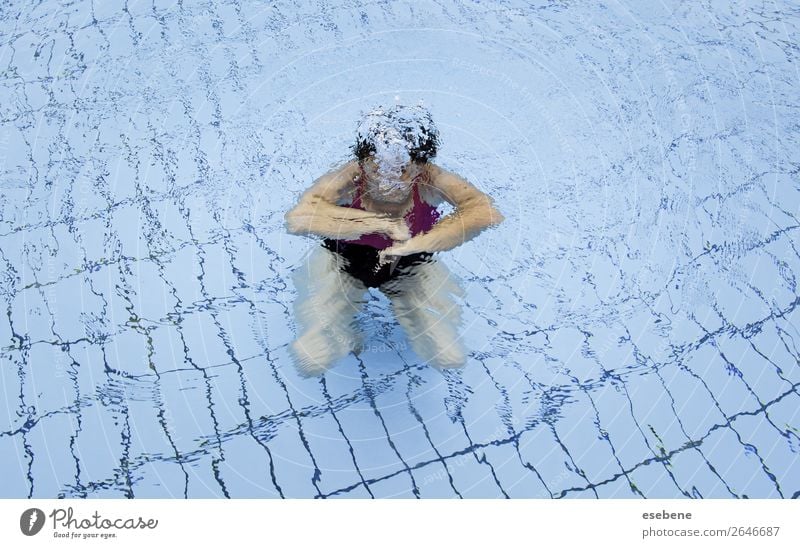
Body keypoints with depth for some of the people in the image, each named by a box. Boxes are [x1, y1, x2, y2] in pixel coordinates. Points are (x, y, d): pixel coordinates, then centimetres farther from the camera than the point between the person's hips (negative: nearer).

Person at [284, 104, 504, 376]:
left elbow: (487, 212, -44)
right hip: (344, 261, -1)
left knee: (450, 358, -4)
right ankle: (346, 328, 22)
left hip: (411, 265, 1)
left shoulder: (429, 181, -29)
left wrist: (417, 244, -48)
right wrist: (381, 224, -46)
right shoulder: (349, 178, -32)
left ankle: (405, 310, 24)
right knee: (311, 361, -12)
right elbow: (296, 219, -49)